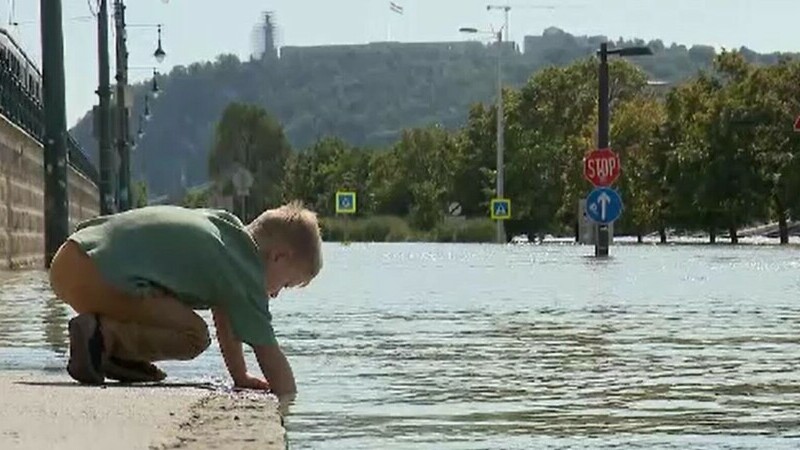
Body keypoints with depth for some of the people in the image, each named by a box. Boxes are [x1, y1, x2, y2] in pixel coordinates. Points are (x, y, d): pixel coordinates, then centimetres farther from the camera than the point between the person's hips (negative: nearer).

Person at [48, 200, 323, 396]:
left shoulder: (226, 225, 22)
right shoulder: (246, 275, -4)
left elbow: (224, 318, 30)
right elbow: (270, 355, -5)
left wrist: (241, 378, 33)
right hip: (99, 276, -10)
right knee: (194, 337, -6)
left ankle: (118, 353, 12)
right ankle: (105, 338, -15)